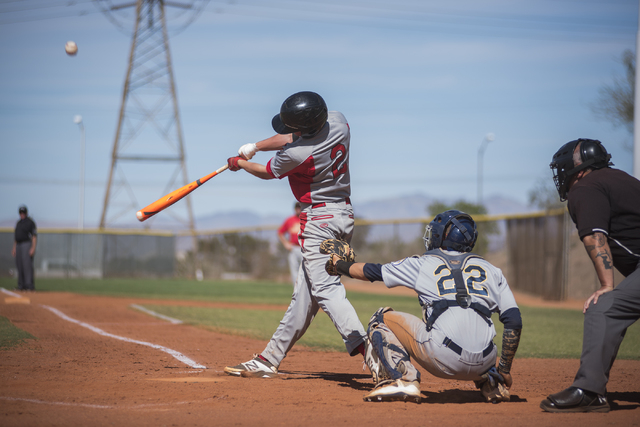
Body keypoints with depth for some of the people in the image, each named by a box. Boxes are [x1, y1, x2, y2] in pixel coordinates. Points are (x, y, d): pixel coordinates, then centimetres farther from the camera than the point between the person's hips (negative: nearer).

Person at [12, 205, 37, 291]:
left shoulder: (30, 222, -5)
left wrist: (33, 248, -19)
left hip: (27, 244, -8)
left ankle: (30, 285, -16)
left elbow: (34, 236, -10)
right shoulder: (18, 223, 19)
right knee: (19, 266, 6)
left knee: (27, 265, -13)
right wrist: (14, 248, 18)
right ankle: (21, 285, 9)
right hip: (18, 245, 8)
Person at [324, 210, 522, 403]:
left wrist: (340, 264, 45)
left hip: (441, 358, -5)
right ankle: (493, 384, 18)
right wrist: (505, 370, 17)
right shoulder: (491, 270, 19)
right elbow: (514, 322, 10)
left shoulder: (422, 264, 14)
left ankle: (403, 379, -3)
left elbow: (372, 271, 26)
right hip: (481, 364, 5)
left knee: (381, 319, 16)